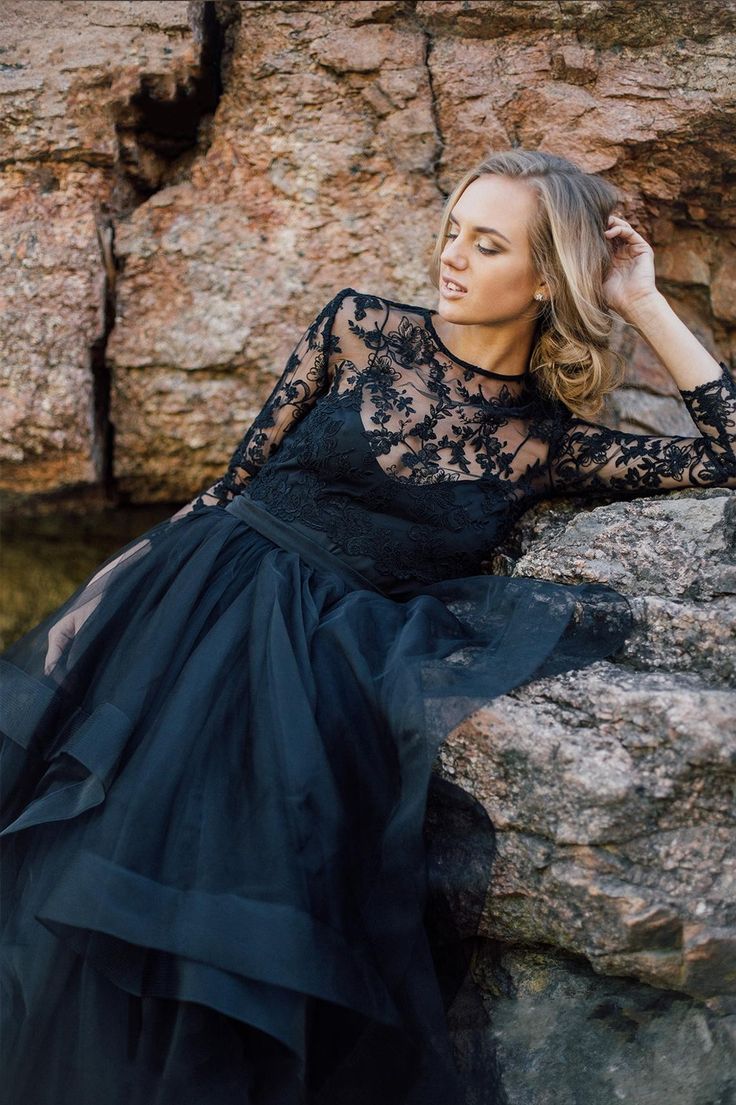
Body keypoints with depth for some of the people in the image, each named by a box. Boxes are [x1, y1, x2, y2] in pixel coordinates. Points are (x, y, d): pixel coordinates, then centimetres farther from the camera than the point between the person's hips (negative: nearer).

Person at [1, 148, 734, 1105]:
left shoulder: (549, 443, 5)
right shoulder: (362, 329, 6)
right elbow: (240, 474, 8)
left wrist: (646, 305, 2)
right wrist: (111, 602, 4)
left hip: (334, 658, -1)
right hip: (207, 594, 1)